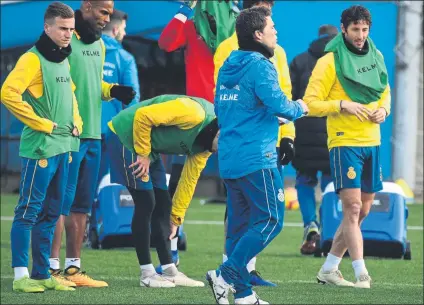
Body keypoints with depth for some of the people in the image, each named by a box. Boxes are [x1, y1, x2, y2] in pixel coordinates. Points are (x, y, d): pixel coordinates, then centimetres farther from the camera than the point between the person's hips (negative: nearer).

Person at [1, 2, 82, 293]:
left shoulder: (64, 60, 14)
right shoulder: (33, 59, -11)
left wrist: (76, 122, 12)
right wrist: (43, 124, -17)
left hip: (64, 147, 8)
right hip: (40, 148, -8)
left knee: (51, 213, 10)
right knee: (29, 211, -7)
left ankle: (42, 273, 15)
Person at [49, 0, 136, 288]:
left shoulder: (99, 44, 17)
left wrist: (114, 91, 5)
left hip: (92, 135, 8)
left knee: (81, 205, 11)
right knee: (61, 202, -7)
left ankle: (73, 267, 17)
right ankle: (52, 267, -3)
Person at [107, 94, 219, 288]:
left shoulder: (205, 146, 2)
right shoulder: (194, 113, -27)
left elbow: (189, 179, 10)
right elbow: (142, 116, -28)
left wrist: (176, 219, 12)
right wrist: (143, 154, -19)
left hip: (148, 147, 10)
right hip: (126, 136, -10)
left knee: (162, 205, 8)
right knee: (145, 203, -10)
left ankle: (169, 271, 13)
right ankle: (147, 274, -3)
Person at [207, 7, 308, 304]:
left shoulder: (228, 67, 15)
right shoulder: (260, 66, -12)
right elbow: (279, 105, -23)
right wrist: (300, 108, 0)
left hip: (229, 157, 9)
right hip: (256, 158, -9)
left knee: (241, 223, 9)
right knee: (270, 220, -5)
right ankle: (226, 274, -13)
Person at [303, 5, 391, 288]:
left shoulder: (375, 56, 10)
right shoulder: (330, 61, -9)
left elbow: (385, 91, 23)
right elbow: (311, 103, -9)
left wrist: (384, 109, 2)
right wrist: (343, 105, -22)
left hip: (372, 142, 7)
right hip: (345, 142, -7)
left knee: (361, 211, 9)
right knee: (353, 208, -12)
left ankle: (329, 268, 19)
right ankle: (362, 274, -13)